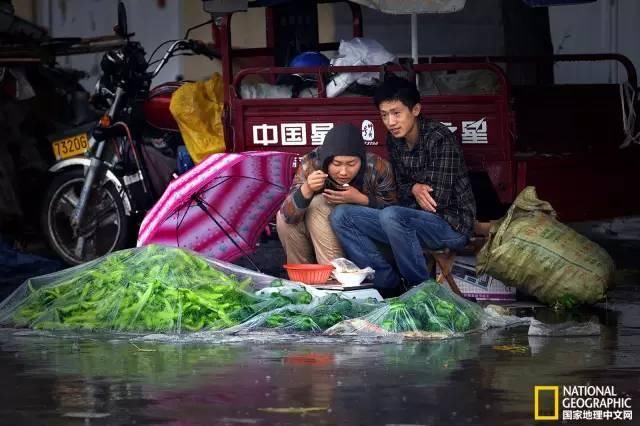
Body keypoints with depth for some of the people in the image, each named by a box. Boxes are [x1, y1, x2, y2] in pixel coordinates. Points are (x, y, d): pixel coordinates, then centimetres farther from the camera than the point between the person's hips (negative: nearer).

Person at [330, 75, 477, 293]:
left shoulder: (440, 139, -18)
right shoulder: (394, 140, 5)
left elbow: (438, 200, -21)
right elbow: (400, 189, 10)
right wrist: (414, 189, -13)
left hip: (452, 224, -8)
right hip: (411, 221, 8)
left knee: (391, 216, -36)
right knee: (341, 216, -6)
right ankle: (390, 283, -10)